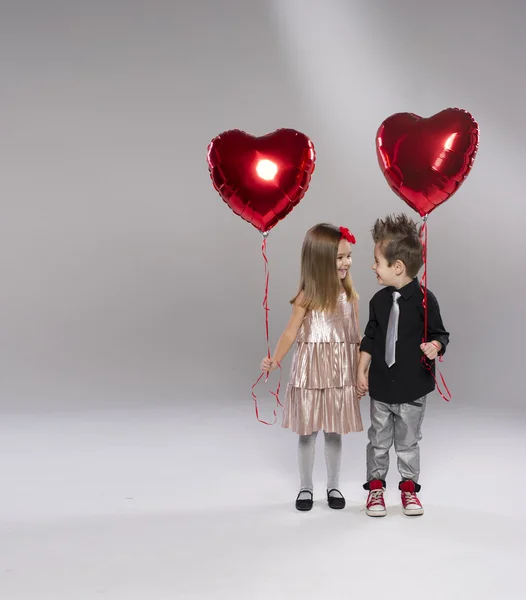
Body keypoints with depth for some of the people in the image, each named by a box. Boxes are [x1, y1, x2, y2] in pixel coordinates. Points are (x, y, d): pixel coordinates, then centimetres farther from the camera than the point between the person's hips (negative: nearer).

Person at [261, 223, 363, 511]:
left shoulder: (350, 297, 0)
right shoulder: (307, 298, -9)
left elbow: (356, 337, 6)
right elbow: (290, 333, -9)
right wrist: (275, 360, -23)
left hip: (341, 374, 2)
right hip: (311, 373, -2)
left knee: (334, 431, 10)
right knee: (307, 431, 8)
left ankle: (333, 486, 25)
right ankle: (305, 487, 22)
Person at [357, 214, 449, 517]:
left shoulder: (424, 299, -14)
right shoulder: (379, 300, 0)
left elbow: (440, 334, -6)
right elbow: (370, 339, 7)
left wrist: (435, 346, -27)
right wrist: (361, 372, 6)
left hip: (413, 388, -3)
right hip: (381, 385, 4)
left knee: (408, 441, 11)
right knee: (379, 439, 13)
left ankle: (409, 487, 28)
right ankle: (376, 486, 27)